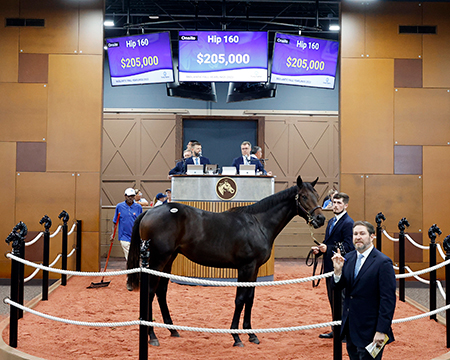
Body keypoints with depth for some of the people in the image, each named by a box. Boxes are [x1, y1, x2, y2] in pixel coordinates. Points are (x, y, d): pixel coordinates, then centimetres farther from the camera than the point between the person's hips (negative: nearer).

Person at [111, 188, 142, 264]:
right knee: (129, 258, -5)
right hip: (124, 237, -1)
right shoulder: (119, 206, 2)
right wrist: (113, 233, 1)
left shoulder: (138, 207, 3)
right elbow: (114, 222, 7)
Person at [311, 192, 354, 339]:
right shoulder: (331, 221, 16)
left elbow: (348, 247, -21)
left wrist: (328, 248, -28)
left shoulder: (348, 223, -14)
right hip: (330, 266, 10)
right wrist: (320, 248, 4)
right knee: (332, 299, 16)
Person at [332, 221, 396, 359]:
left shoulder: (383, 262, -14)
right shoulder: (348, 258, 6)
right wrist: (338, 270, -14)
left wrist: (381, 331, -19)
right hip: (350, 327, 6)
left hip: (370, 330, -6)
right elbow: (338, 286, 7)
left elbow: (388, 300, -16)